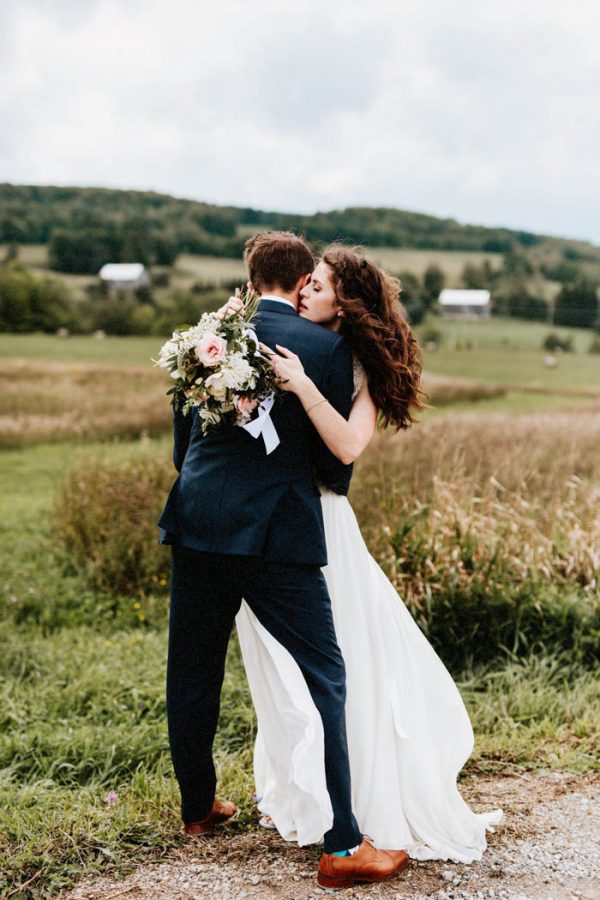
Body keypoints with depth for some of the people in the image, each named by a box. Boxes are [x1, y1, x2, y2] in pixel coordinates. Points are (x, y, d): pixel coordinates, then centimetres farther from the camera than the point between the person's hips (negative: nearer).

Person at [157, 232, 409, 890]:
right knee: (323, 677, 2)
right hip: (277, 533, -4)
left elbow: (180, 443, 15)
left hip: (197, 522, 5)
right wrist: (332, 479, 22)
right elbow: (336, 462, -1)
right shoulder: (327, 346, -2)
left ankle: (198, 806, 35)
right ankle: (341, 846, 2)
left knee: (193, 672, 18)